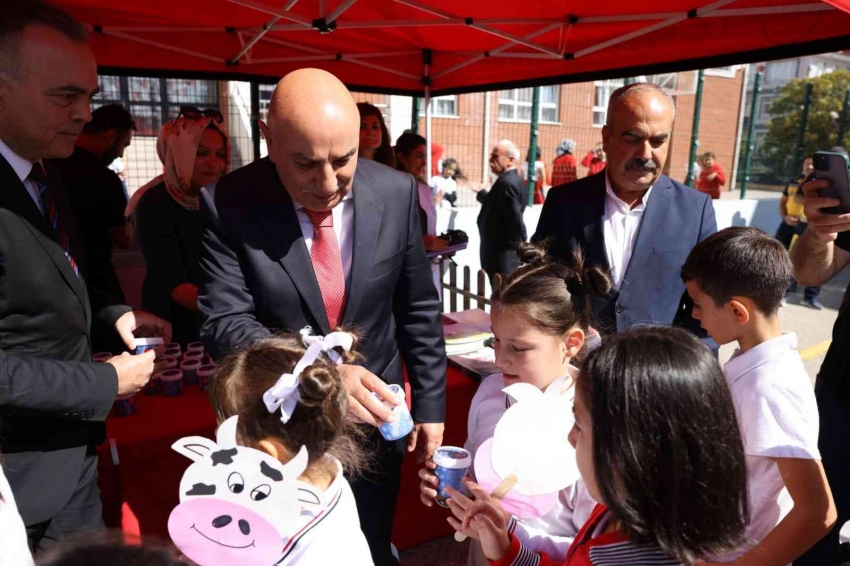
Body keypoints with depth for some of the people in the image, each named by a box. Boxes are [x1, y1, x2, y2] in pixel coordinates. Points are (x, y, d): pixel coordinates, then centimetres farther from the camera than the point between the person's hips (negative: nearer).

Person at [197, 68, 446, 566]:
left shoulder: (396, 192, -11)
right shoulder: (230, 204, -17)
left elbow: (418, 310, -3)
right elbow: (225, 323, -18)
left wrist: (430, 402, 0)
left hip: (375, 420, 2)